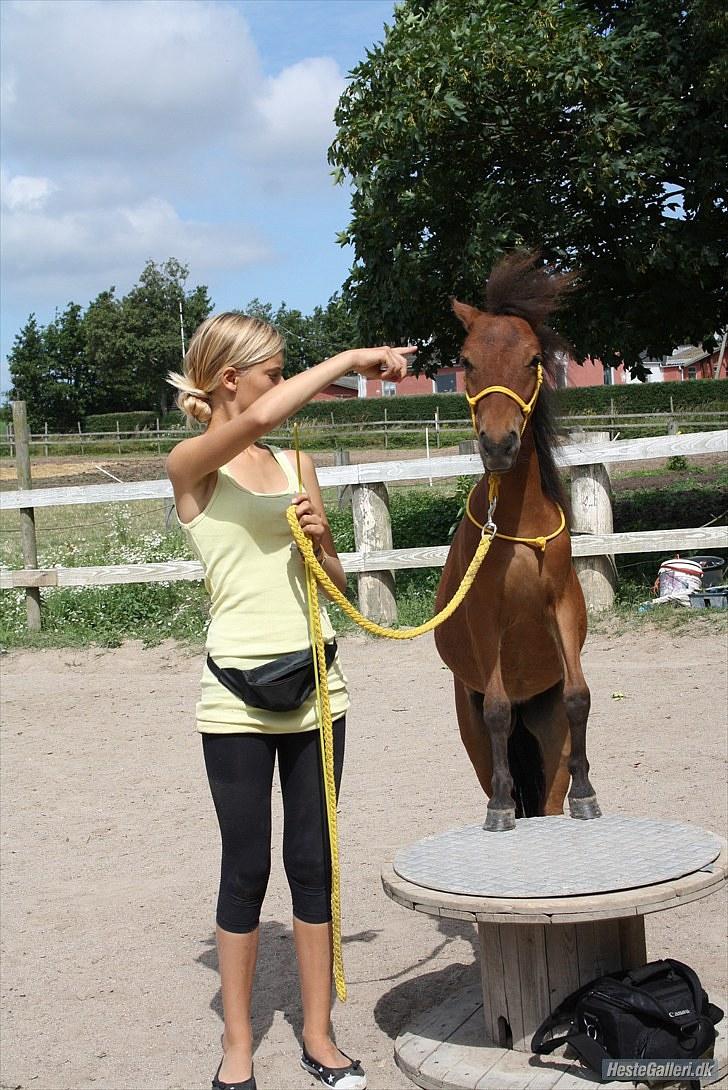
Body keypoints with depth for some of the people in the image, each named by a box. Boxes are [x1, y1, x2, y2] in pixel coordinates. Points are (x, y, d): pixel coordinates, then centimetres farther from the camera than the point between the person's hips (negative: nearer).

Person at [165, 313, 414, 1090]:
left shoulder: (296, 463, 10)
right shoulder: (192, 466, -7)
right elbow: (260, 418, -28)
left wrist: (320, 536, -5)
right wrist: (350, 361, -18)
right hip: (238, 694, -5)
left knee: (314, 859, 10)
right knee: (246, 867, 5)